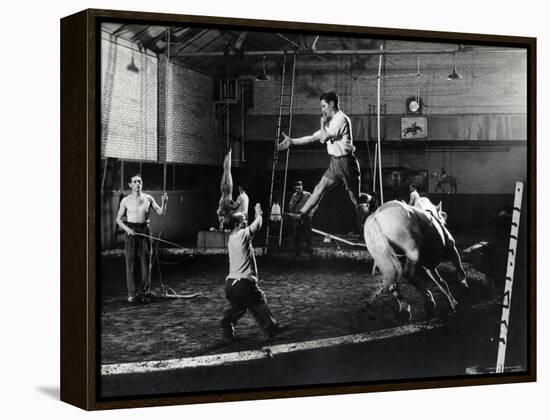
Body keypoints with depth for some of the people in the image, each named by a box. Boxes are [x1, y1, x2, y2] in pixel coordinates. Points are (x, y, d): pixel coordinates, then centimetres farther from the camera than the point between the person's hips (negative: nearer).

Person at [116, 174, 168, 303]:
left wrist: (164, 202, -16)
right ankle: (131, 293, 3)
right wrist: (127, 229, -12)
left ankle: (142, 288, 20)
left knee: (145, 260, 3)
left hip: (145, 230, 2)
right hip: (130, 231, -2)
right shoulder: (125, 201, 2)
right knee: (131, 262, -2)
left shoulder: (148, 198, 6)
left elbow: (161, 213, 3)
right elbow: (118, 219, 5)